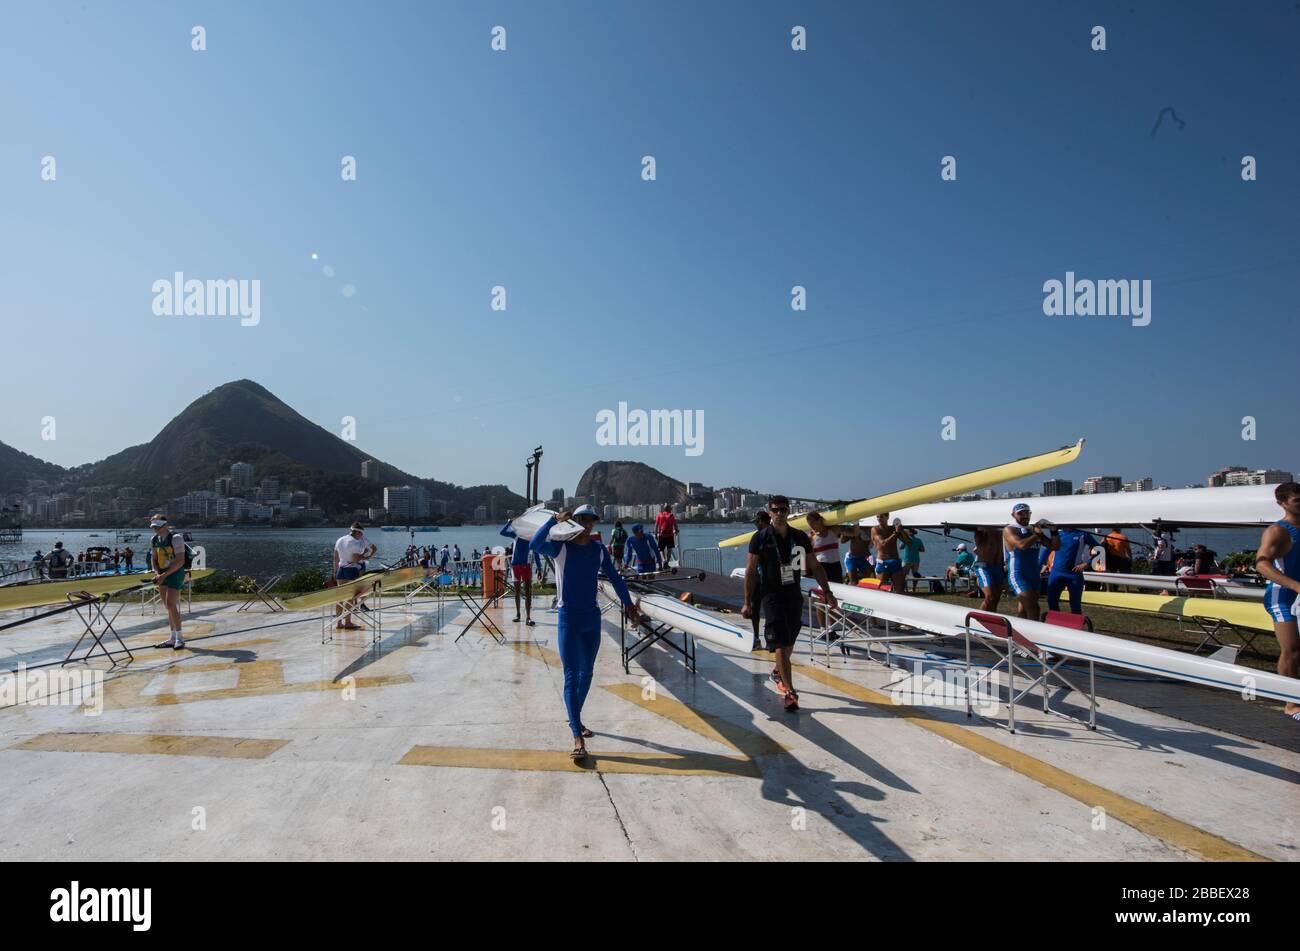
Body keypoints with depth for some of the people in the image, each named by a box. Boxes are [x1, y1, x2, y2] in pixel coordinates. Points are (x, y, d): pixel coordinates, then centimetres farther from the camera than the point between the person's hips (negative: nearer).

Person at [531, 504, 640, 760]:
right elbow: (535, 544, -29)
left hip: (592, 617, 5)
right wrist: (555, 520, -31)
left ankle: (575, 719, 36)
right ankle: (577, 737, -7)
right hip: (569, 617, -5)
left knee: (587, 673, 16)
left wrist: (628, 603, 9)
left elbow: (615, 578, 12)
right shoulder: (561, 547, -9)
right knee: (572, 676, -6)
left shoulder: (598, 549, 5)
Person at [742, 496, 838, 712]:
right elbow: (750, 572, -5)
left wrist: (827, 591, 3)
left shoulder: (800, 537, 4)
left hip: (794, 595, 5)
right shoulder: (760, 538, -6)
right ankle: (790, 692, -11)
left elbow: (815, 566, 11)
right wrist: (747, 602, -8)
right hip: (772, 595, -4)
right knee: (780, 644, -11)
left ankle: (778, 672, 43)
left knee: (789, 643, 17)